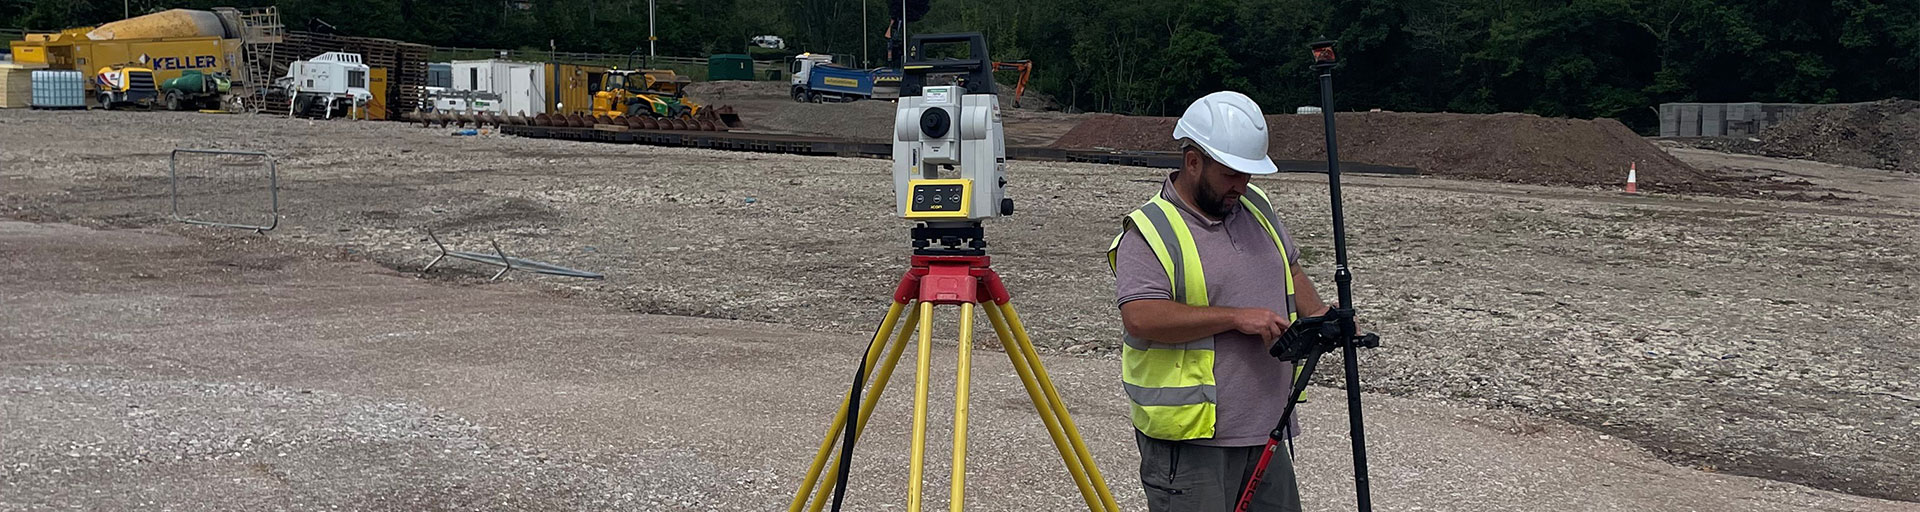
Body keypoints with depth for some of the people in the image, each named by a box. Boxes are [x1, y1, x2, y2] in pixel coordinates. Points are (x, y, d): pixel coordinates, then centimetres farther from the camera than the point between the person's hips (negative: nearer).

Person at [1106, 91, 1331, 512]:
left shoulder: (1257, 207, 12)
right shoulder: (1150, 232, -12)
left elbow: (1290, 270, 26)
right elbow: (1140, 317, -24)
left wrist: (1316, 314, 6)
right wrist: (1236, 317, -24)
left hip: (1265, 430, 8)